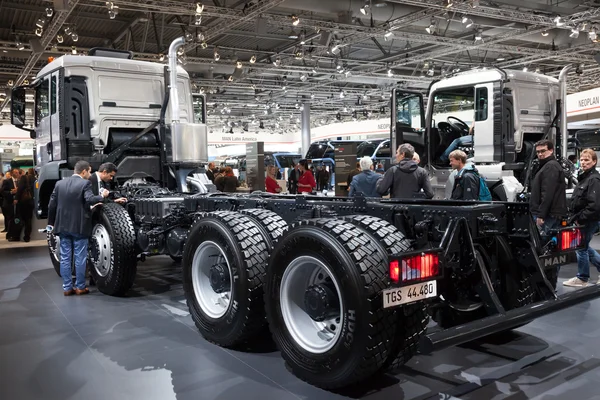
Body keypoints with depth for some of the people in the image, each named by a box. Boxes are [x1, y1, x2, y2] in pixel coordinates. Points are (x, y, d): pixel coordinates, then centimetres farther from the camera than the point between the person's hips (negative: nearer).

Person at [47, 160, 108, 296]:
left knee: (65, 258, 10)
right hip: (79, 227, -5)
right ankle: (80, 287, 13)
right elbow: (90, 199, -25)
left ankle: (67, 288, 14)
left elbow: (52, 205, 7)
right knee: (80, 258, 6)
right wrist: (102, 196, -9)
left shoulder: (60, 183, 7)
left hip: (63, 226, 5)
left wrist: (51, 223, 15)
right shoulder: (85, 183, -10)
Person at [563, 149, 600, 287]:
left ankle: (582, 278, 17)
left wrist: (580, 219, -19)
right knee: (584, 246, 18)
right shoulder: (584, 177, 13)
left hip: (589, 221, -9)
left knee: (581, 248, 2)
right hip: (583, 220, 9)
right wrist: (575, 216, 11)